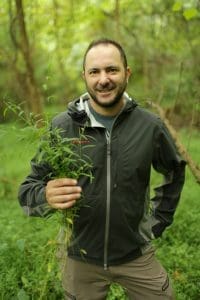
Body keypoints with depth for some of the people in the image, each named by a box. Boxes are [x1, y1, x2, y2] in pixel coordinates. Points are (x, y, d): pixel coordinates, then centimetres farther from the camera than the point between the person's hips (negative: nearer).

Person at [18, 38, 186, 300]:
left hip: (136, 255, 1)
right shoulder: (61, 126, -12)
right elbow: (28, 189, -8)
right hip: (80, 257, 0)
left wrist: (159, 219, 6)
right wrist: (46, 196, -30)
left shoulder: (150, 125, -8)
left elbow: (175, 171, 10)